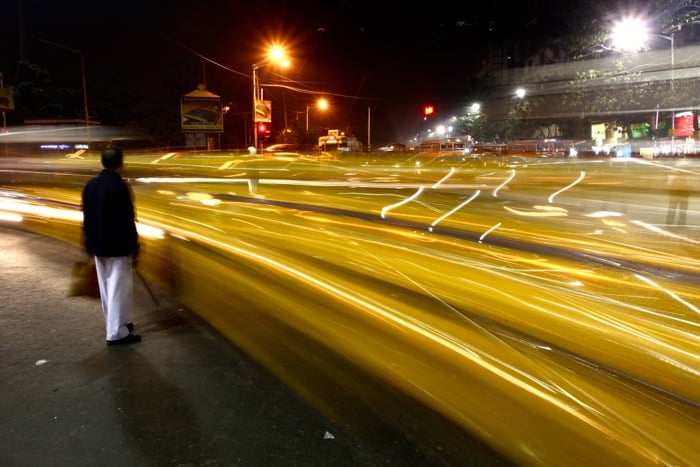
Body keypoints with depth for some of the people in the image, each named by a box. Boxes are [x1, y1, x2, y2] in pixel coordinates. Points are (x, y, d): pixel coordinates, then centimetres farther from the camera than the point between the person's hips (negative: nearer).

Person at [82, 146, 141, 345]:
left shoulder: (90, 185, 4)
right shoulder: (120, 186, -18)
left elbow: (87, 218, 10)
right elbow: (127, 221, -18)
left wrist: (90, 245, 19)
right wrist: (134, 248, -11)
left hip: (98, 245, 8)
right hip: (118, 246, -8)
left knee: (106, 287, 16)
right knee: (119, 288, 0)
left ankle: (114, 324, 29)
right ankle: (116, 333, 4)